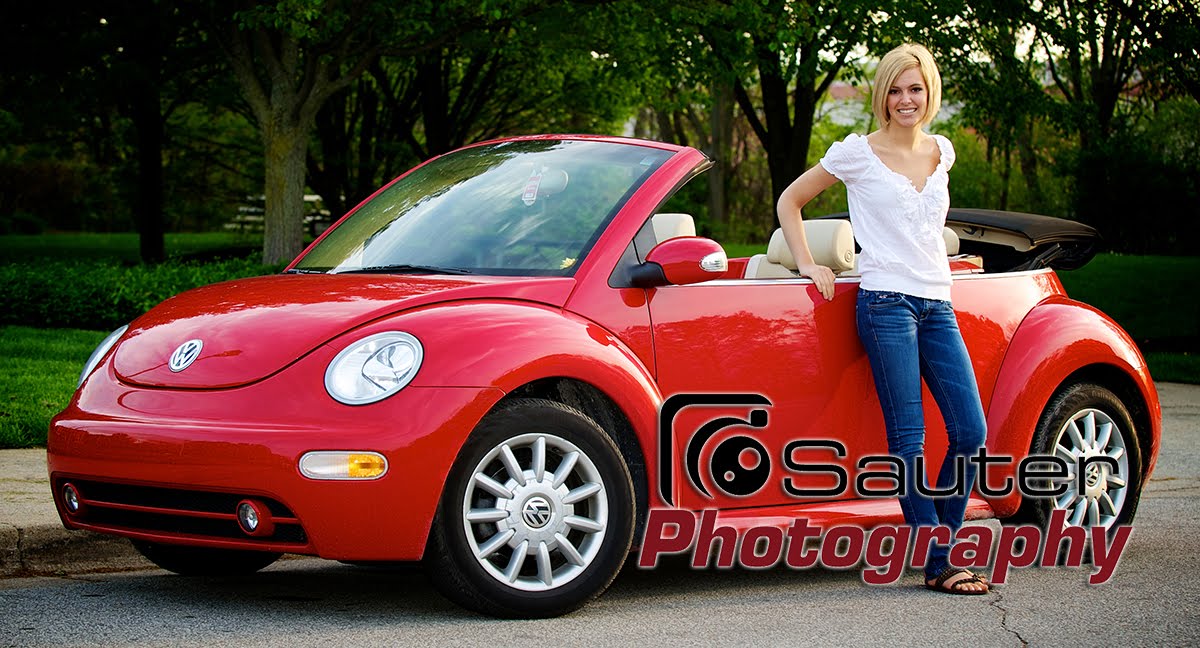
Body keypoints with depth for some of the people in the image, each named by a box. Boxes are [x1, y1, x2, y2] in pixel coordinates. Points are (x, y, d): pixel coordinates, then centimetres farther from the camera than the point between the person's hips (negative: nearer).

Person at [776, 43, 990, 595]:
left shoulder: (941, 152, 14)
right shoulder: (859, 153, 0)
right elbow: (789, 202, 8)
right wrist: (807, 265, 0)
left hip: (938, 305, 6)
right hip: (887, 304, -5)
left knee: (971, 433, -2)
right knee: (908, 439, -9)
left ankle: (940, 538, 13)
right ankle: (939, 565, -6)